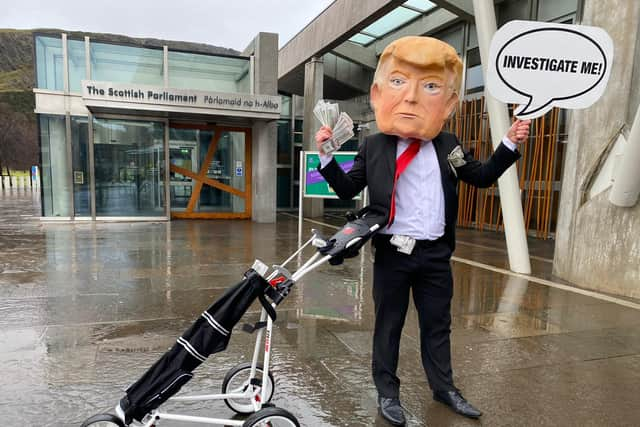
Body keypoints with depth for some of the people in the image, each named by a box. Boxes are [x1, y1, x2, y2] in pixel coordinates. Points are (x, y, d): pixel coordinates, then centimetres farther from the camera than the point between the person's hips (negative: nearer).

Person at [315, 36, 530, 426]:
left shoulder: (448, 145, 5)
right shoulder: (373, 147, -2)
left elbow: (482, 177, 15)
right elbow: (347, 189, 3)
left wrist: (509, 145, 4)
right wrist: (327, 155, -9)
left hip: (436, 253, 3)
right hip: (393, 252, -2)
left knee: (438, 324, 18)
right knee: (389, 324, 11)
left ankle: (444, 387, 37)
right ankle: (388, 392, 29)